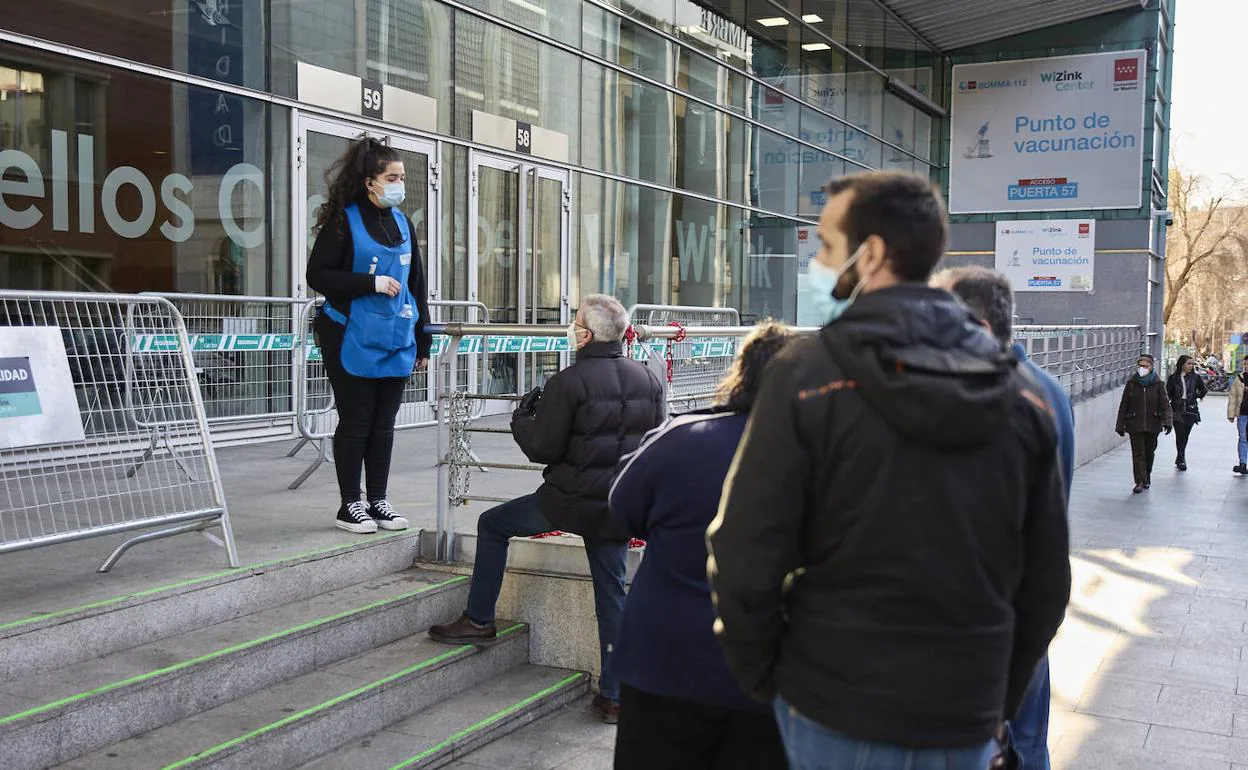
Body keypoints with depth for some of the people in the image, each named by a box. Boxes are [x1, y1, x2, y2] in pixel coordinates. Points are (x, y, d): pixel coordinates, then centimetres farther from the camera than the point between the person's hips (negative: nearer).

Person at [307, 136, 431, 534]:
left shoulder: (402, 223, 12)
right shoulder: (343, 221, -6)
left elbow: (416, 284, 16)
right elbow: (317, 275, -9)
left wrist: (423, 340, 13)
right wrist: (372, 283, -17)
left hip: (395, 340, 6)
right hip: (352, 339, -5)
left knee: (384, 423, 9)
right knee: (355, 422, 1)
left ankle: (378, 501, 19)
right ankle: (350, 506, 11)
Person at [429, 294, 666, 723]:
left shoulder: (568, 383, -14)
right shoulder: (648, 380, 3)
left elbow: (542, 449, -11)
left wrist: (520, 421, 8)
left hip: (572, 499, -5)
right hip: (622, 506, 5)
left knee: (493, 525, 17)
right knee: (612, 592, 12)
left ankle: (479, 621, 25)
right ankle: (614, 695, 12)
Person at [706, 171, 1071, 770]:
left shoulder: (805, 374, -13)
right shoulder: (1022, 395, 1)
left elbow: (745, 558, -14)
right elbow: (1046, 580, 6)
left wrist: (760, 677, 2)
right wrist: (999, 701, 17)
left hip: (835, 717, -3)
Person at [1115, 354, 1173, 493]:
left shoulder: (1157, 384, -1)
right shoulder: (1131, 383, 0)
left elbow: (1165, 404, -4)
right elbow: (1124, 406, 3)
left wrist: (1168, 421, -19)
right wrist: (1120, 425, 2)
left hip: (1152, 424, 1)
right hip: (1135, 424, -1)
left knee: (1149, 452, 13)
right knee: (1138, 453, -5)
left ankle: (1147, 477, 33)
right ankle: (1140, 481, -2)